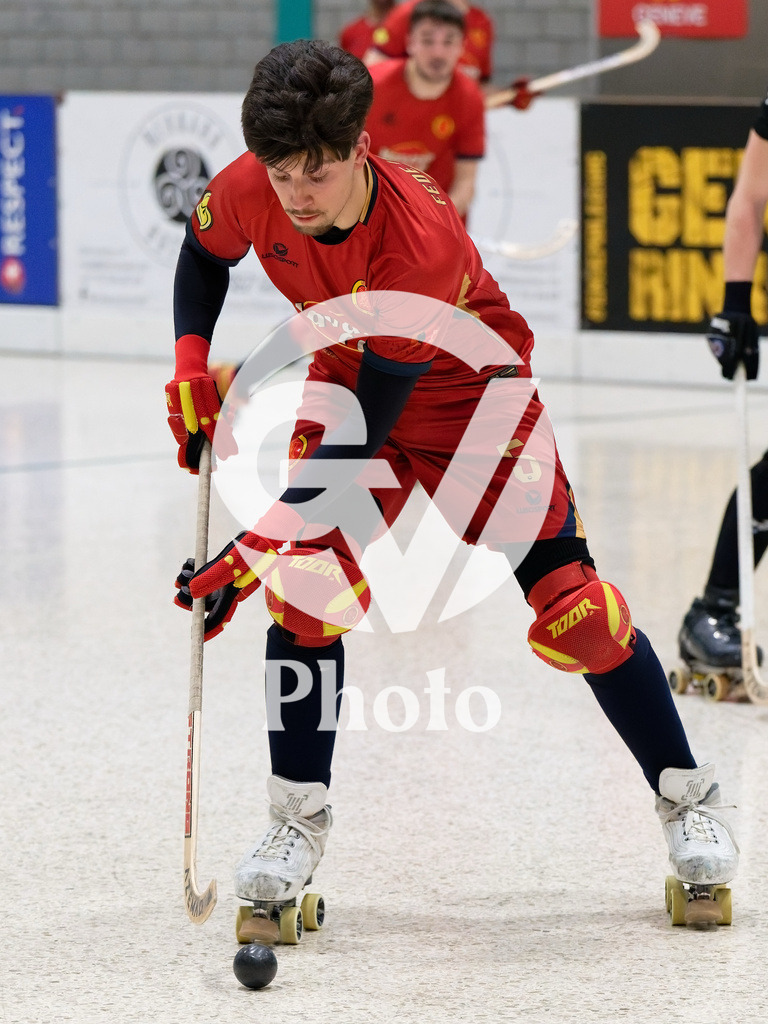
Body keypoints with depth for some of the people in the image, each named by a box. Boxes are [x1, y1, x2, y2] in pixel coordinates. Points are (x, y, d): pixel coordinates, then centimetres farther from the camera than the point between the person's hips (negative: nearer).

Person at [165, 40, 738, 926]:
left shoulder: (421, 240, -39)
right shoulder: (248, 191, -23)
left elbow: (364, 429, -36)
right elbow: (205, 253, 4)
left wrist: (261, 546, -38)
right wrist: (190, 363, -11)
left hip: (470, 390, -4)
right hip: (346, 373, 4)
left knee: (565, 600, -10)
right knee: (309, 584, -14)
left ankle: (686, 798, 5)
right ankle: (299, 815, 0)